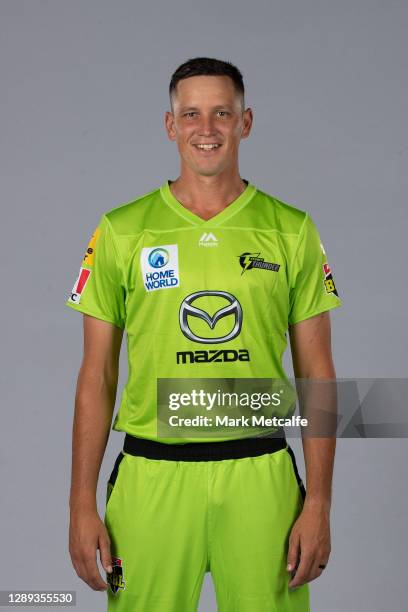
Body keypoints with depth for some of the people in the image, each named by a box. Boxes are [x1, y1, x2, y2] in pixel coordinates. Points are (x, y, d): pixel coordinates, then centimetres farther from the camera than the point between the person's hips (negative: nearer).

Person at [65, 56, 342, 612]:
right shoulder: (121, 231, 2)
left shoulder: (293, 231, 3)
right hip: (153, 476, 0)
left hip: (261, 476, 1)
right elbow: (97, 376, 4)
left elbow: (316, 373, 3)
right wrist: (83, 504, -1)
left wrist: (318, 503, -3)